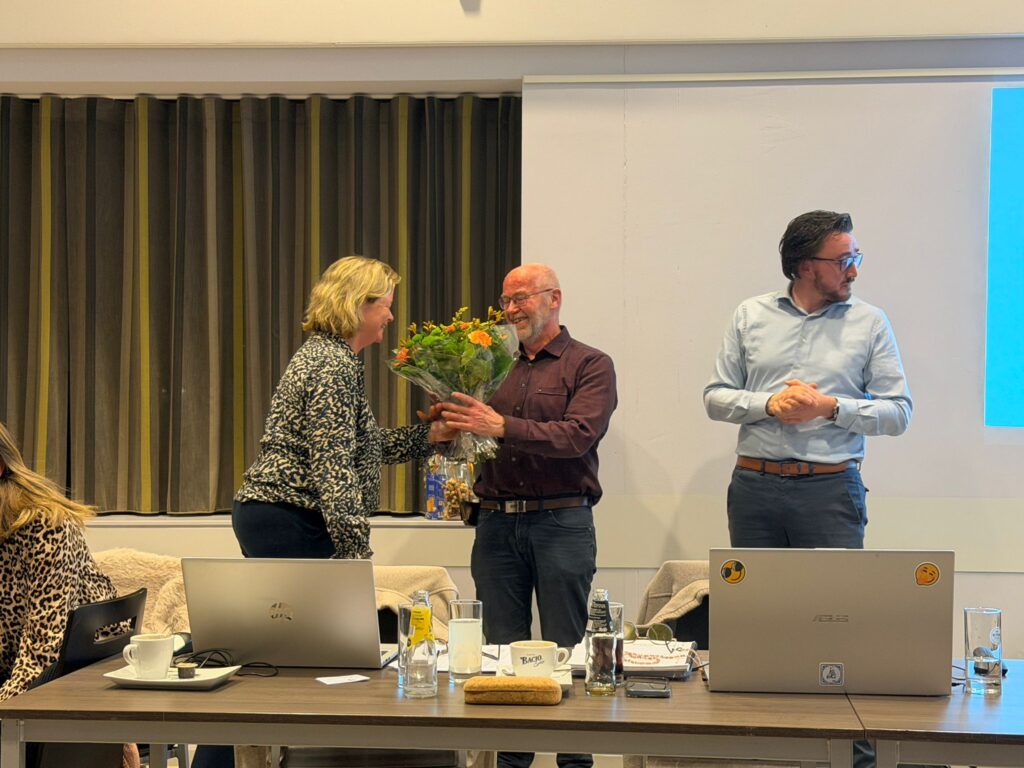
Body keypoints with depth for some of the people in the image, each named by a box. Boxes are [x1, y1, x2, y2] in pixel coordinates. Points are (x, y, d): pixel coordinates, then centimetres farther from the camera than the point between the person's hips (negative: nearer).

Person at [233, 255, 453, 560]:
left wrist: (430, 434, 16)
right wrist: (358, 553, -24)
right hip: (290, 523, -11)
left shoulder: (322, 353, 17)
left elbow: (365, 442, 22)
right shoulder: (333, 366, -15)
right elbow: (332, 470, -22)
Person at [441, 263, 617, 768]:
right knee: (502, 649, 8)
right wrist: (451, 426, -5)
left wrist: (502, 427, -24)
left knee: (566, 649, 0)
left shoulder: (590, 365, 1)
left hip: (561, 522, -5)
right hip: (496, 521, 5)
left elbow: (578, 437, -15)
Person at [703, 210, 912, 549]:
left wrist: (831, 407, -12)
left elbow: (899, 412, 1)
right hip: (754, 486, 1)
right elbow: (715, 398, 7)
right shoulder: (750, 315, 9)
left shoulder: (871, 323, 5)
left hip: (831, 487, -1)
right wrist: (771, 404, -10)